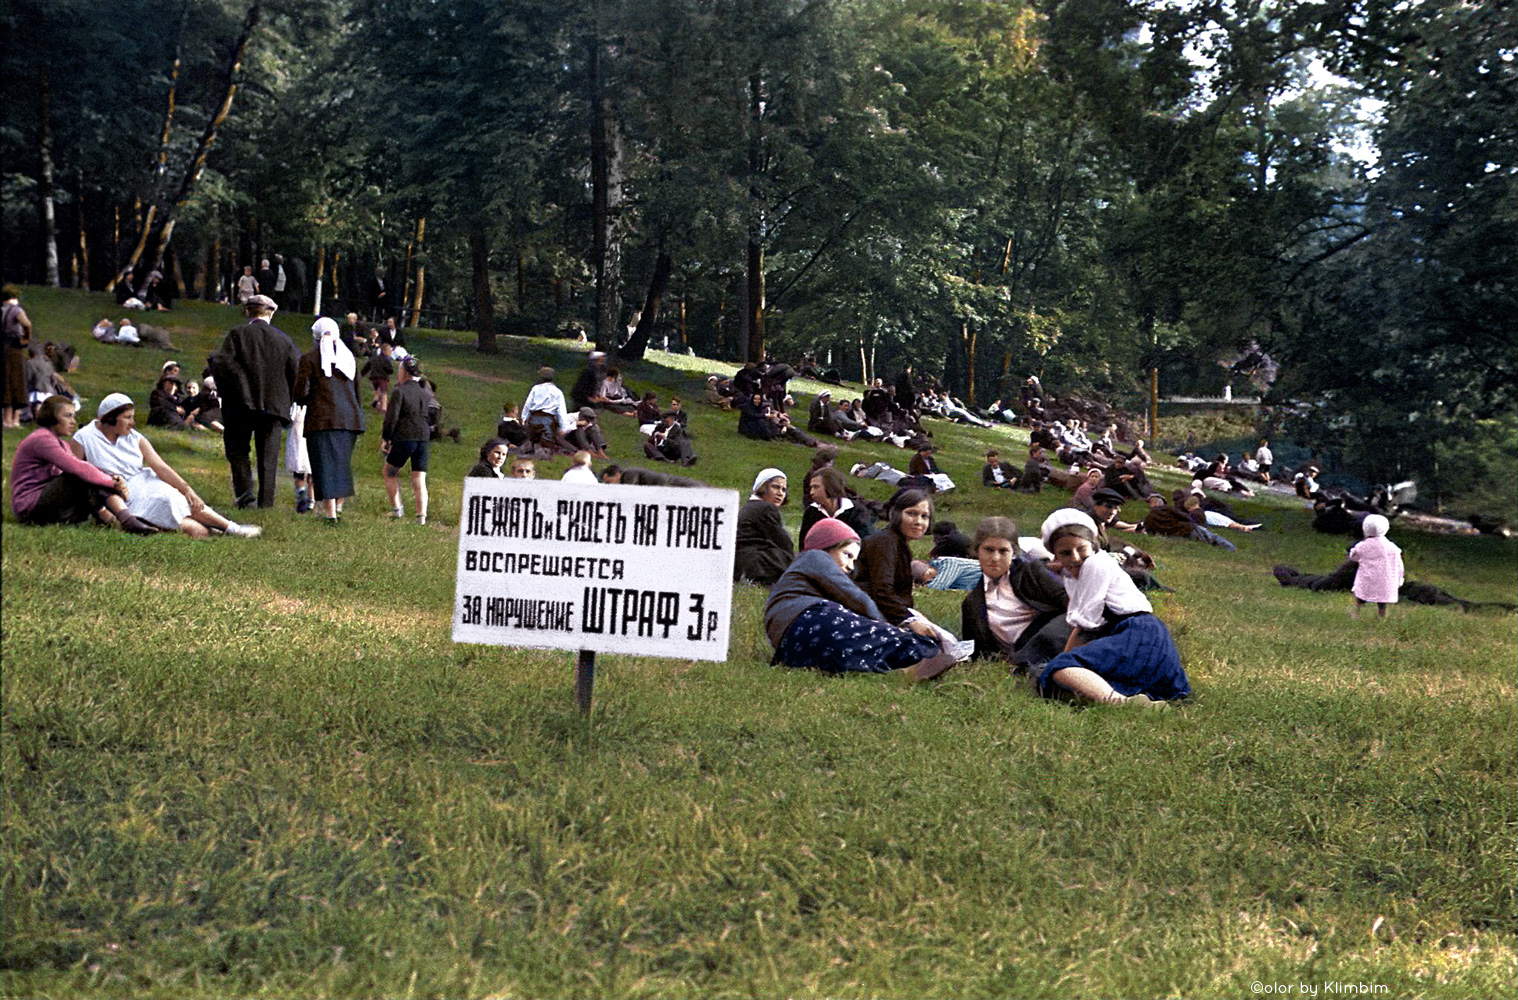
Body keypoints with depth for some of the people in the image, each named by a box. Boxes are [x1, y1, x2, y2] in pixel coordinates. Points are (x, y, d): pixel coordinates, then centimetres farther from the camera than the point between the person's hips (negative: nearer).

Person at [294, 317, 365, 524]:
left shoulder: (309, 358, -1)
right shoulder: (349, 358, 13)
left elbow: (300, 394, -5)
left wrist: (307, 400, 17)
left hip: (321, 419, -4)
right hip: (349, 419, 4)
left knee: (325, 466, -3)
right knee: (342, 464, 16)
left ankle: (331, 514, -9)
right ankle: (339, 507, 18)